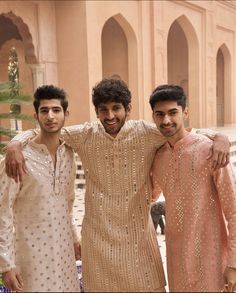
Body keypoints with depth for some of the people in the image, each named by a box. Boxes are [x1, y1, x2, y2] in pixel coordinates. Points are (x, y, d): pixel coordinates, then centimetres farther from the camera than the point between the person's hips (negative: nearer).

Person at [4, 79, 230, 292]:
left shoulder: (146, 133, -8)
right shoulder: (85, 135, -4)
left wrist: (220, 138, -25)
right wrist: (14, 145, -17)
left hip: (138, 231, -1)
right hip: (98, 233, 1)